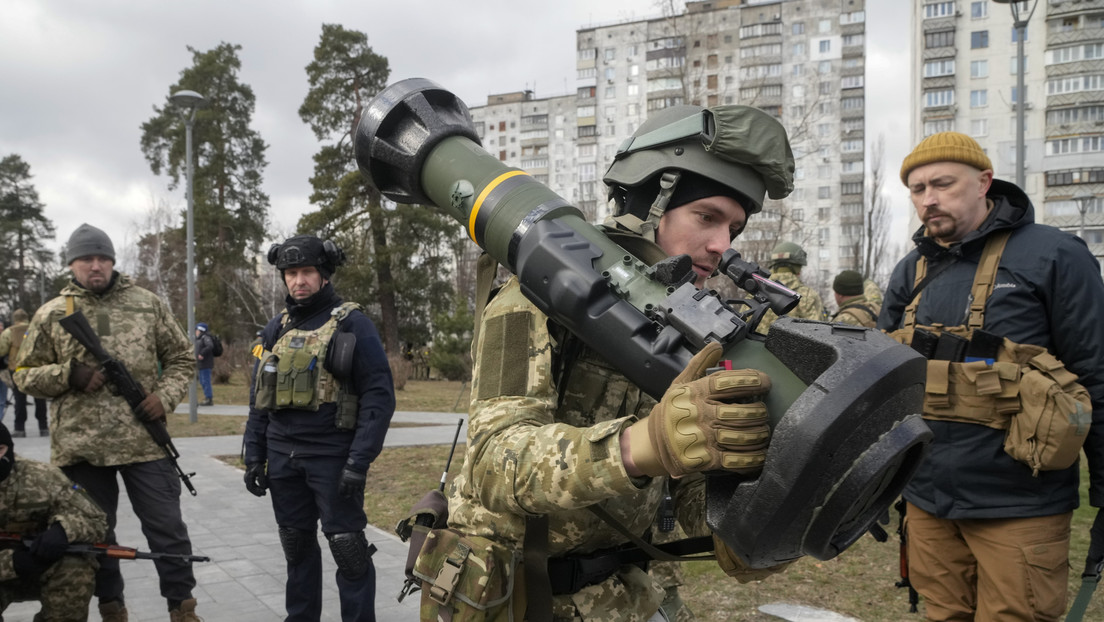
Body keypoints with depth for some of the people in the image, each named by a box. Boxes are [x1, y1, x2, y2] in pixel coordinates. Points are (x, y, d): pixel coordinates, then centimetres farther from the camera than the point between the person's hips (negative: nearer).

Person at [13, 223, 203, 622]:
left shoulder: (148, 304, 5)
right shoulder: (51, 314, 5)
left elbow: (181, 358, 10)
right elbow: (25, 374, 8)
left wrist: (166, 396, -7)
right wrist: (69, 375, -10)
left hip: (144, 440, -1)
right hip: (80, 447, 1)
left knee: (167, 527, 2)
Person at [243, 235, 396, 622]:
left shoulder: (353, 325, -6)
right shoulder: (276, 329, 12)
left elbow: (379, 396, -11)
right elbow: (259, 400, 16)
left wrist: (359, 462, -17)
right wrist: (254, 457, 10)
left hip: (333, 457, -5)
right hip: (283, 458, 6)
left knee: (347, 547, -4)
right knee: (296, 545, 14)